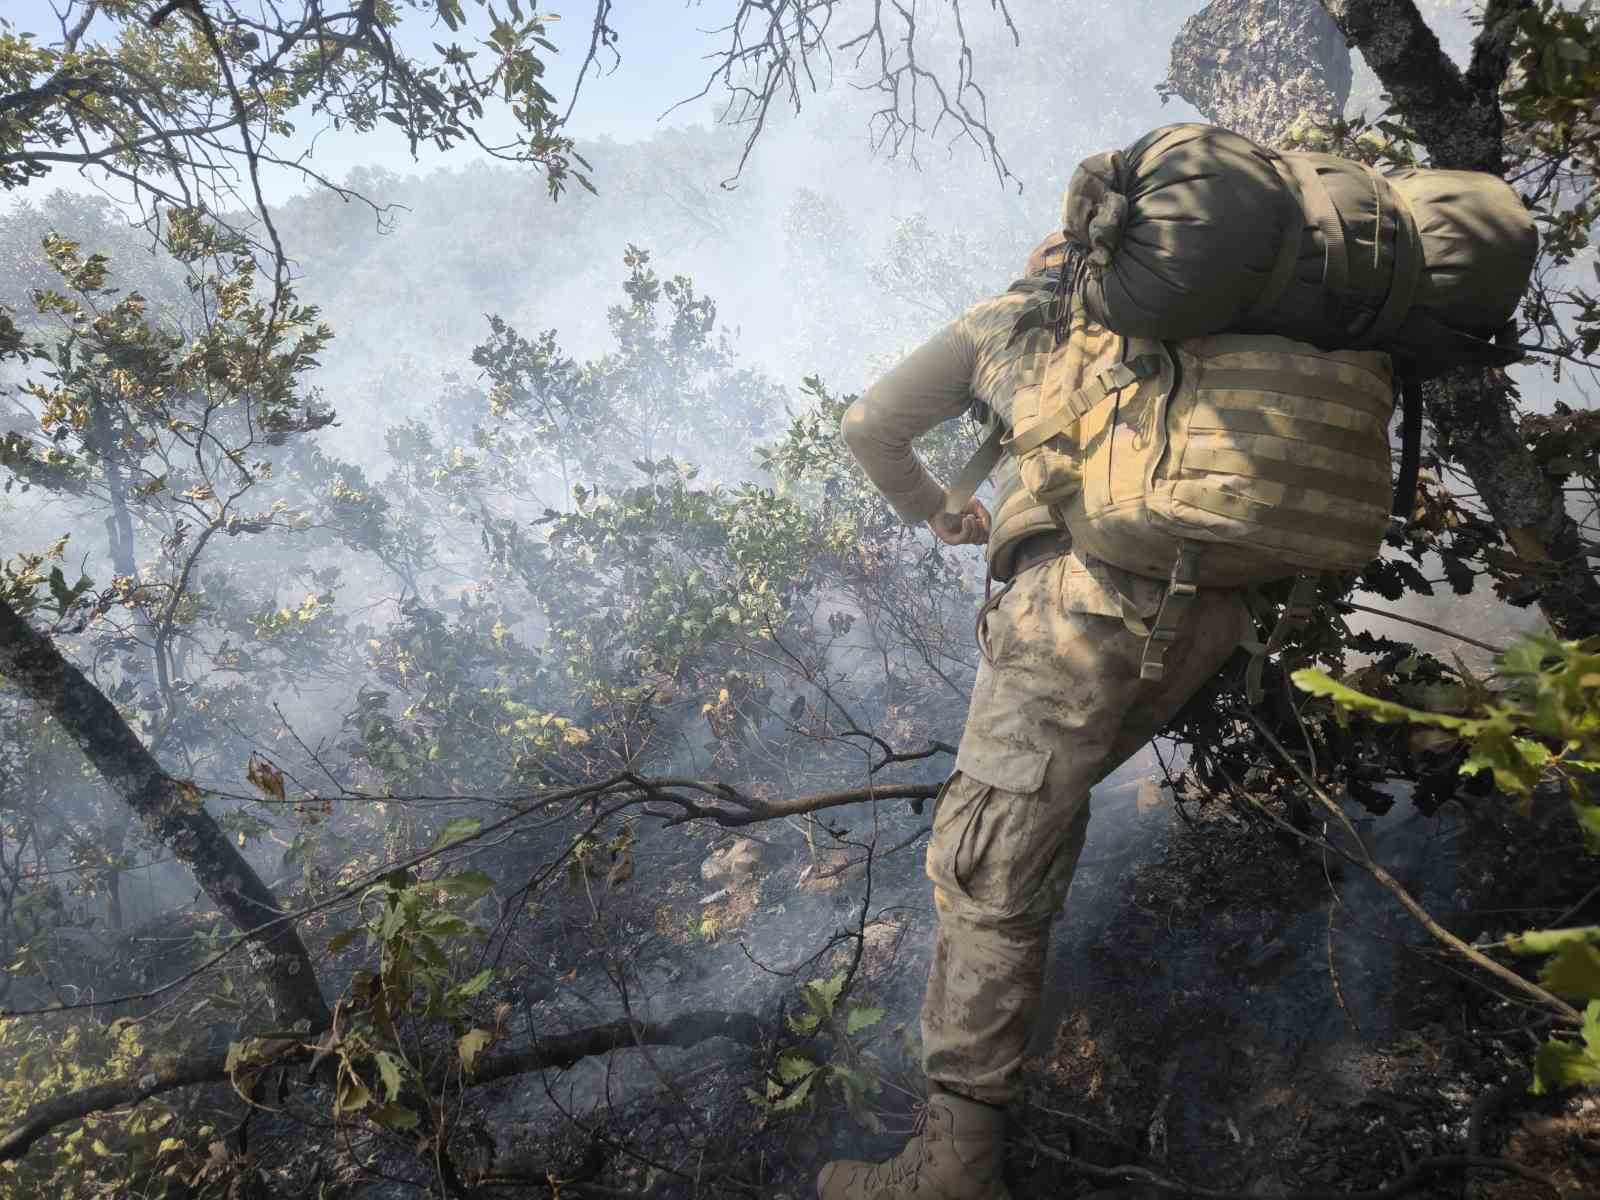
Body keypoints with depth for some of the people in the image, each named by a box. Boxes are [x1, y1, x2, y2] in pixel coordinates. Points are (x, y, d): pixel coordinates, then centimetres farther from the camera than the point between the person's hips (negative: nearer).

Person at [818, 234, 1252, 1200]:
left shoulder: (1001, 319, 25)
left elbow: (870, 428, 28)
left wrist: (936, 514, 43)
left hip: (1089, 575, -5)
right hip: (1220, 597, 6)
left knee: (989, 863, -5)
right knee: (1048, 788, 26)